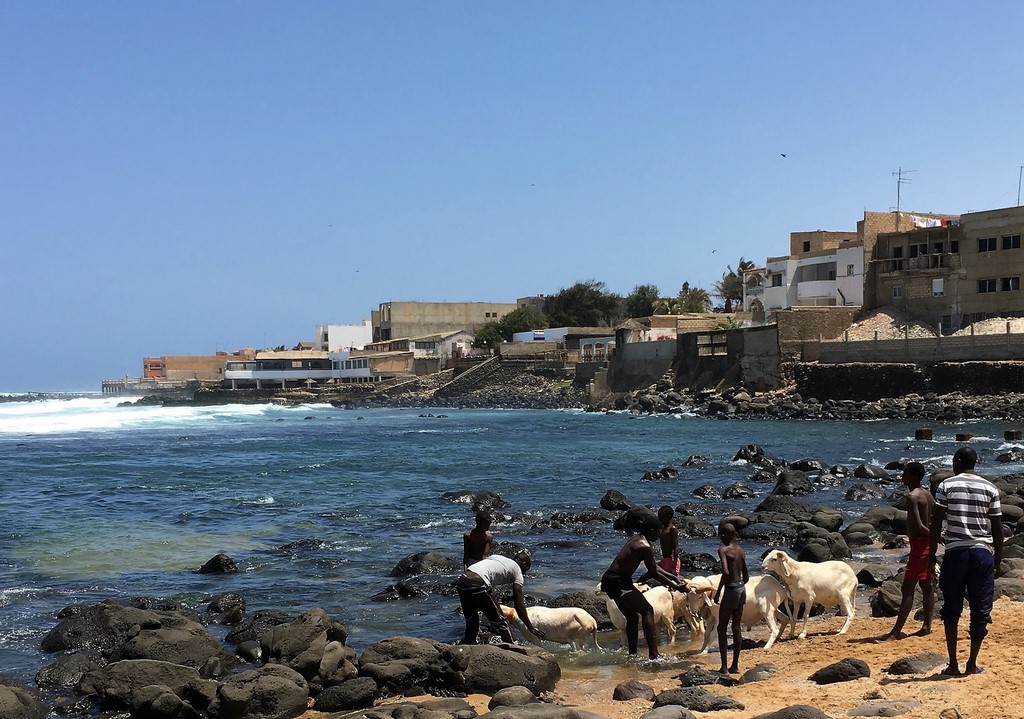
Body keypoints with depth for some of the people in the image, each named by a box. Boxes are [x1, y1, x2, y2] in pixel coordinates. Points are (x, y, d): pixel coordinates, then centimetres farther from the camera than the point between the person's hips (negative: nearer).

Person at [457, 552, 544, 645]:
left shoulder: (495, 557, 31)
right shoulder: (517, 571, 13)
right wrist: (530, 628, 16)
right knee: (501, 622, 9)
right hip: (477, 586, -7)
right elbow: (519, 605, 9)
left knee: (471, 623, 26)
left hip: (461, 582, 7)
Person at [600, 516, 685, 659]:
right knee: (647, 610, -9)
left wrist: (669, 576, 19)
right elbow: (653, 573, -11)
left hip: (609, 579, 10)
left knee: (633, 616, 18)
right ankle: (653, 654, -15)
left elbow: (653, 566, 23)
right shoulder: (645, 547, -15)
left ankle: (632, 654, 22)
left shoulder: (636, 539, 15)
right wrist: (675, 586, -3)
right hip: (617, 582, -10)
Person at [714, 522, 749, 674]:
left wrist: (718, 592, -19)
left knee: (722, 628, 2)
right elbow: (746, 575, 13)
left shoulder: (723, 550, -14)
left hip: (731, 589, -7)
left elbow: (726, 572, -27)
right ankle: (735, 665, 18)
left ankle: (724, 666, 0)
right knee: (737, 627, 13)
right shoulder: (740, 550, 9)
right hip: (741, 589, 7)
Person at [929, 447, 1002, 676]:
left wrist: (932, 554, 2)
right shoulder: (990, 488, 4)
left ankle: (953, 664, 5)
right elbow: (997, 527, 5)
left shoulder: (946, 485, -1)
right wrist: (998, 557, 14)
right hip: (983, 553, 1)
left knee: (951, 609, 8)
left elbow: (936, 523, -4)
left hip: (955, 552, -1)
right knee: (980, 610, 9)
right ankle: (972, 664, 10)